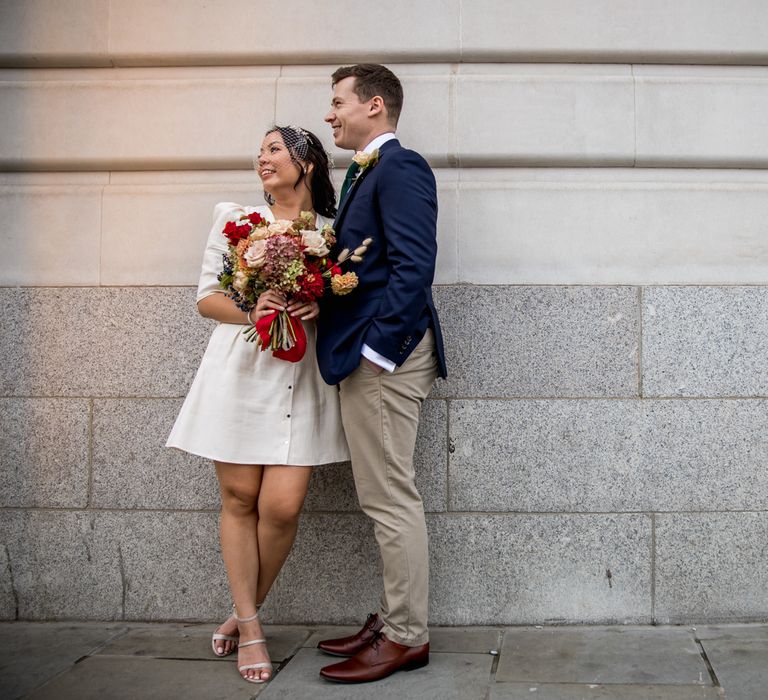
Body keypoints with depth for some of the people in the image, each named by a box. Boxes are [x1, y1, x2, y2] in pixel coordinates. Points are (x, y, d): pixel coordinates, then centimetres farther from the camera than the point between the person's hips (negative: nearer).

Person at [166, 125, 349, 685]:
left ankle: (247, 612, 15)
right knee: (239, 499, 1)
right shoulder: (235, 218, 11)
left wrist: (321, 305, -9)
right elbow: (207, 296, 7)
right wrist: (250, 312, -13)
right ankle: (250, 626, 13)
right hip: (240, 370, 0)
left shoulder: (334, 232, 10)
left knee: (282, 506, -8)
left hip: (302, 377, 0)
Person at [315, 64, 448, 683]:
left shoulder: (399, 168, -11)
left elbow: (413, 266, -19)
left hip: (385, 356, -10)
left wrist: (377, 347, -20)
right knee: (385, 497, 15)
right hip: (366, 355, 10)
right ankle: (396, 619, 24)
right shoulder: (363, 172, 20)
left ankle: (406, 637, 6)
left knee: (391, 498, -4)